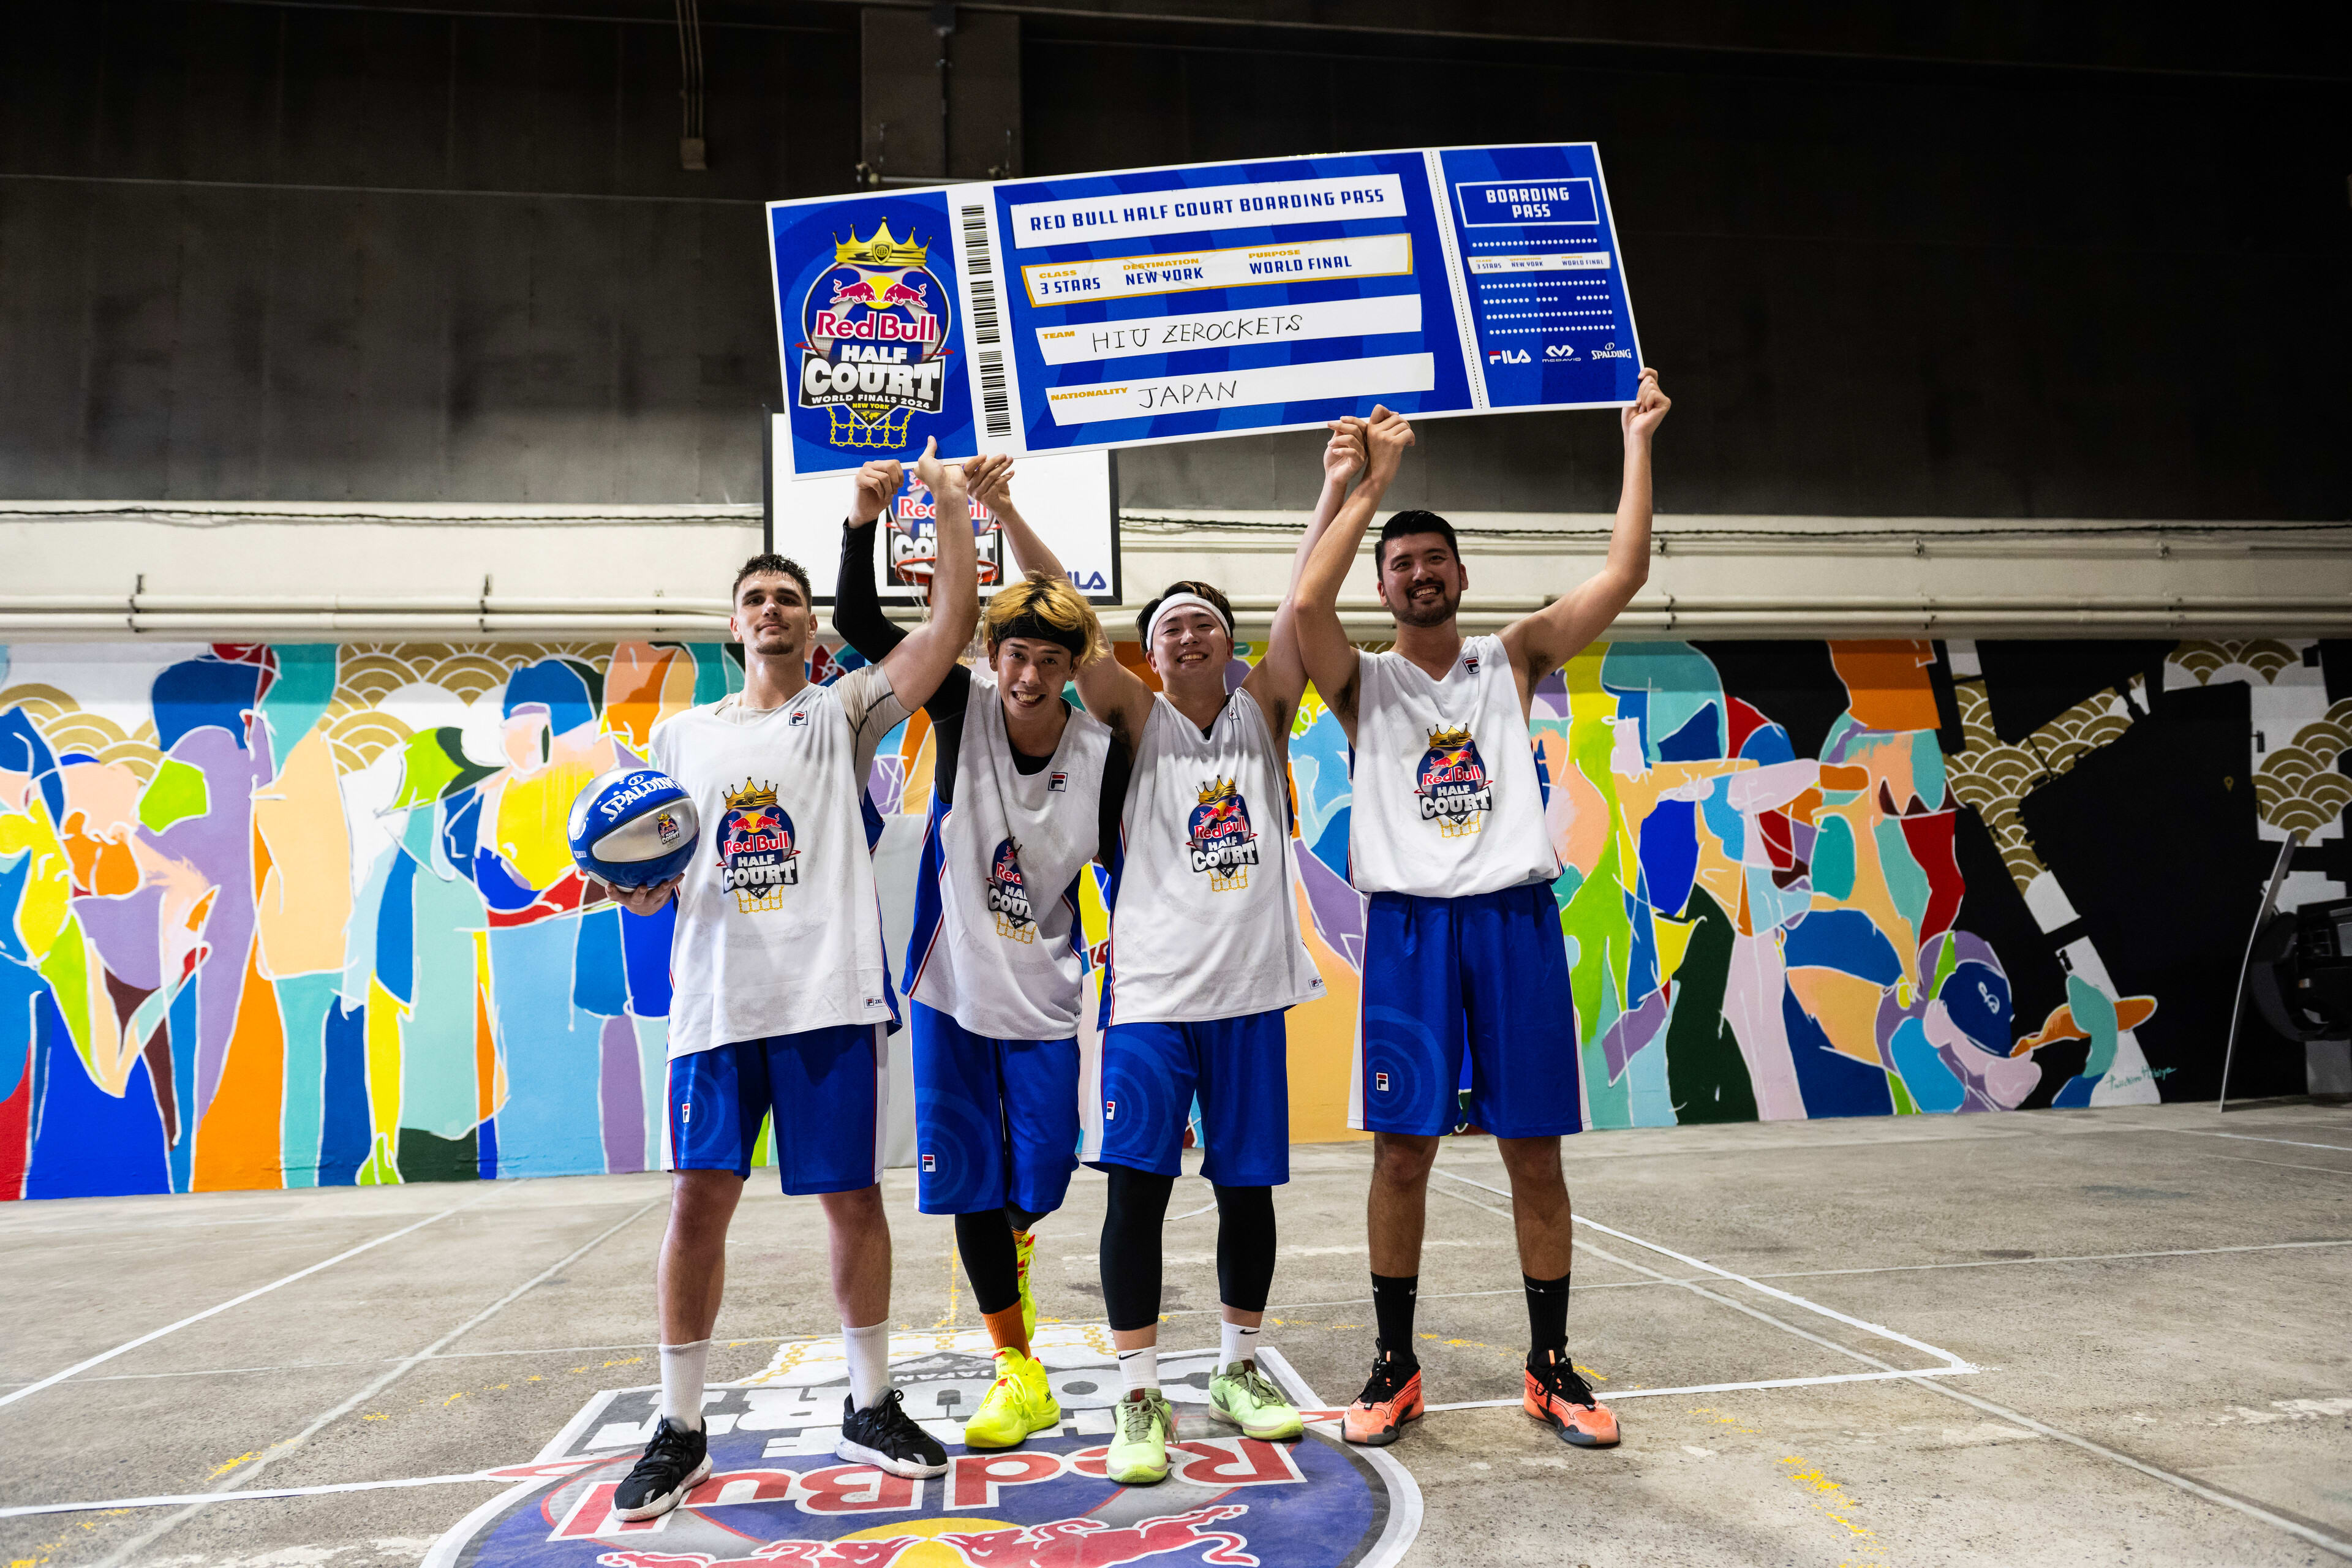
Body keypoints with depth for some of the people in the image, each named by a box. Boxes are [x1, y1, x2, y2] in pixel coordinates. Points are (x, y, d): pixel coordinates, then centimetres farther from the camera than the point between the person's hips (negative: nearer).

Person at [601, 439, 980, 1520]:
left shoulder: (846, 711, 7)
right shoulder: (682, 735, 16)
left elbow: (954, 623, -5)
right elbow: (654, 877, 20)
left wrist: (950, 503, -6)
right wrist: (636, 889, -3)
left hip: (830, 996, -2)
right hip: (715, 1000, 2)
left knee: (852, 1197, 5)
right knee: (698, 1201, 2)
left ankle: (871, 1407, 22)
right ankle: (678, 1429, 18)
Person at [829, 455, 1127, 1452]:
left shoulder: (1103, 758, -10)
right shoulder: (962, 707, -11)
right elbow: (857, 622, -17)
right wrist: (864, 516, -29)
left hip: (1043, 999, 0)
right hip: (952, 990, 0)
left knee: (1041, 1178, 5)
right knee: (971, 1181, 5)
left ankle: (1007, 1256, 44)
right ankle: (1019, 1375, 21)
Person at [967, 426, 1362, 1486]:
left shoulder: (1262, 712, 9)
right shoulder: (1139, 719, 5)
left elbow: (1303, 602, -1)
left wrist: (1337, 491, -10)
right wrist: (1005, 515, -13)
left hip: (1249, 987, 2)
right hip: (1151, 989, -2)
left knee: (1248, 1185, 10)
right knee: (1136, 1183, -6)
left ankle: (1238, 1372, 27)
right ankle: (1140, 1398, 6)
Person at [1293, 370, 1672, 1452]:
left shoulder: (1510, 660, 11)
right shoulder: (1363, 681, 6)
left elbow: (1625, 572, 3)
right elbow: (1307, 602, -15)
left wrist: (1637, 442, 0)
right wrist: (1370, 483, -11)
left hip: (1515, 920, 1)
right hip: (1409, 926, -1)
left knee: (1534, 1153, 6)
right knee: (1401, 1151, 3)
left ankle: (1550, 1367, 20)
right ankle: (1395, 1365, 18)